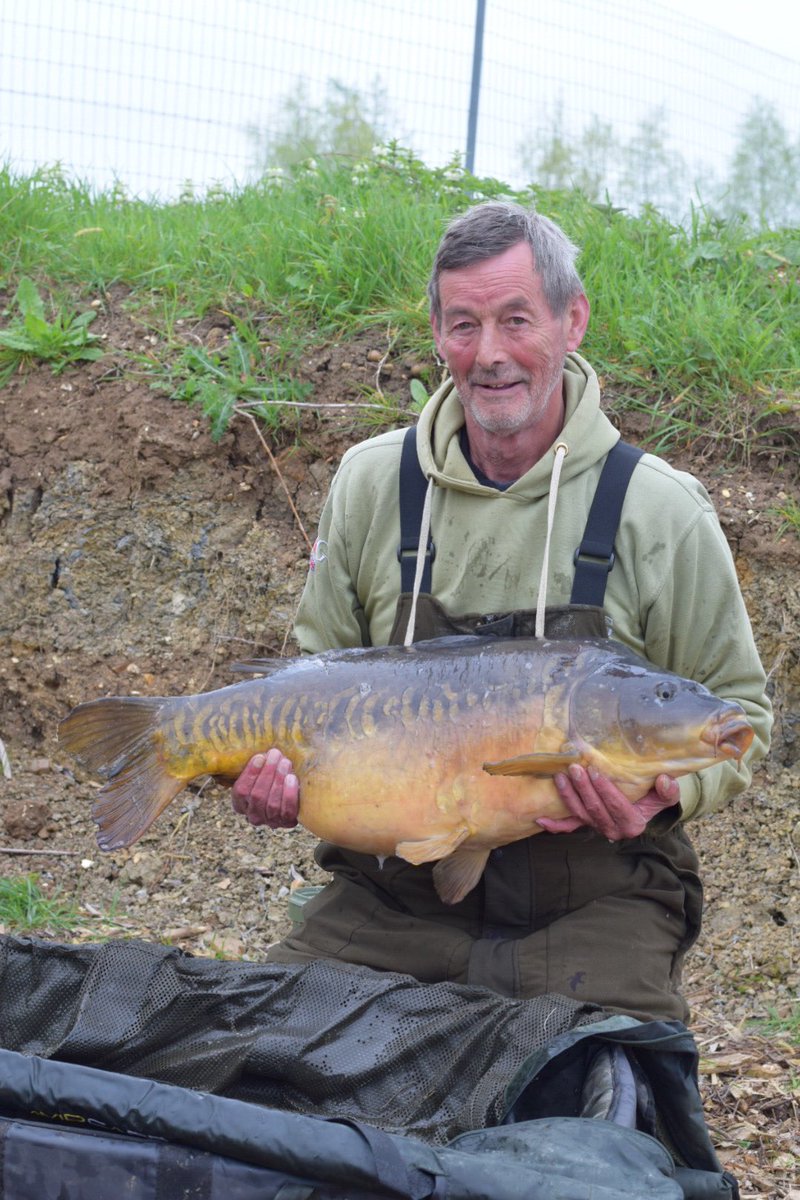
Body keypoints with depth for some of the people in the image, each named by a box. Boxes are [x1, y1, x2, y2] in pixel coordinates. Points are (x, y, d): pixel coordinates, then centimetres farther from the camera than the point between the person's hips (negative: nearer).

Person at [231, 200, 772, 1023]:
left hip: (594, 901, -2)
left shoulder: (660, 513, -5)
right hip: (390, 888, 3)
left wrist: (664, 792, -17)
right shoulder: (371, 482, 4)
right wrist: (281, 778, -6)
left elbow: (737, 712, 3)